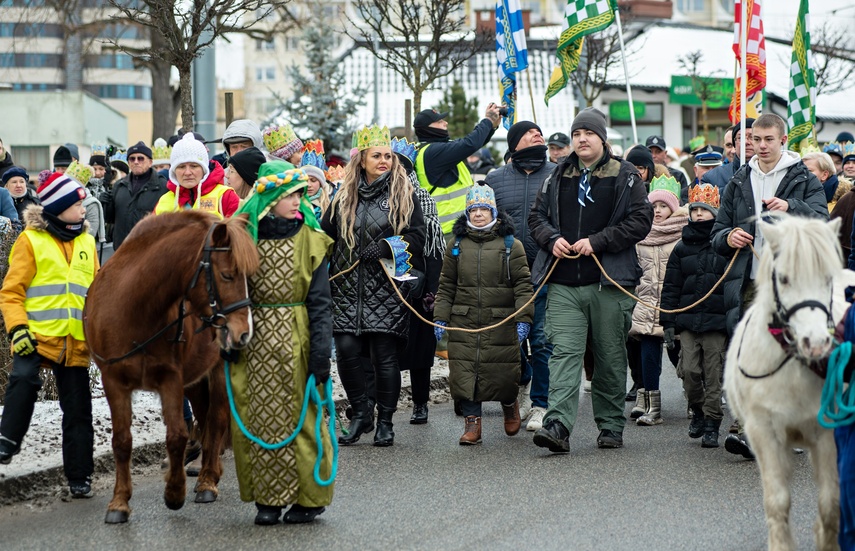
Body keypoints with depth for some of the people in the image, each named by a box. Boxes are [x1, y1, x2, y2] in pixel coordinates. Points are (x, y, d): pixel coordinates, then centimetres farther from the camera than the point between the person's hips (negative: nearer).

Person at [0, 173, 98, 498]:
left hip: (75, 342, 4)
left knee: (77, 409, 6)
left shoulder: (87, 243, 14)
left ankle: (80, 478, 14)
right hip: (37, 335, -4)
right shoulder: (32, 241, 0)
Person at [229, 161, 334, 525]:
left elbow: (320, 301, -3)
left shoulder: (310, 240, 0)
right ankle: (267, 498, 12)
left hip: (295, 342, -2)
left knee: (301, 416, 1)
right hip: (253, 341, 2)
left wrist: (320, 351, -10)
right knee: (257, 418, 3)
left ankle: (309, 497, 12)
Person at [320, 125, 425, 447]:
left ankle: (385, 422, 10)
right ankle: (360, 414, 9)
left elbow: (417, 239, -2)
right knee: (347, 349, -9)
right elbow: (326, 235, 17)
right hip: (348, 287, 3)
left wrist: (386, 247, -16)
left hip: (386, 288, -3)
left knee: (385, 355, -3)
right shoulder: (345, 196, 12)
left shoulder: (403, 194, 3)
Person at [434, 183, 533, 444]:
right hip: (464, 323, 2)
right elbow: (446, 286, 13)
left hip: (501, 324, -2)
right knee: (464, 373, -3)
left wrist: (523, 319, -9)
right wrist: (440, 318, 5)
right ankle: (472, 420, 7)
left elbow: (523, 285, -1)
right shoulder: (457, 246, 10)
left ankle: (509, 403, 33)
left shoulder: (511, 245, 1)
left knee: (502, 373, 2)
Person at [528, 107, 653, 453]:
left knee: (611, 357, 6)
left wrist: (597, 242, -13)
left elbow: (640, 220, -6)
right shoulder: (558, 178, 14)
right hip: (563, 285, 2)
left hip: (609, 282, -2)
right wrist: (552, 239, -2)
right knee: (564, 351, -10)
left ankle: (611, 427, 18)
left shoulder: (624, 176, 2)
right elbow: (537, 216, 20)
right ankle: (558, 426, -18)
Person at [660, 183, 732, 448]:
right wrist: (668, 323, 5)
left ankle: (712, 424, 6)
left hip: (717, 321, -2)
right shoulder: (682, 248, 11)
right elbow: (671, 287, 11)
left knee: (714, 374, -2)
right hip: (687, 321, 2)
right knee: (690, 371, -4)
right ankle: (698, 411, 20)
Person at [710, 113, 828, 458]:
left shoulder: (804, 181, 8)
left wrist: (791, 207, -24)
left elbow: (822, 221, -7)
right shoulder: (739, 183, 19)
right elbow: (717, 234, 22)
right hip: (747, 283, 3)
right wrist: (728, 237, -2)